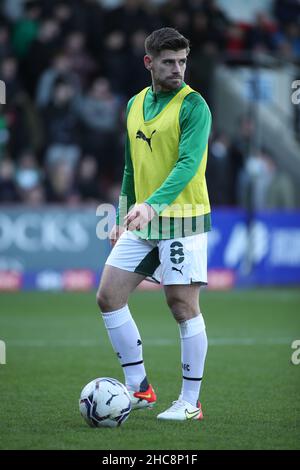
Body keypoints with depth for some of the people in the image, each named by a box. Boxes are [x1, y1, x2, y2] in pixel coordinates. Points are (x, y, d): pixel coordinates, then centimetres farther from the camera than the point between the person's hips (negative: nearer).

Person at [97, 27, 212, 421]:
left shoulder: (193, 105, -10)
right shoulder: (136, 105, 12)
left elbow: (188, 163, -22)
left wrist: (152, 204, -34)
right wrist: (123, 217, 19)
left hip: (182, 220, -7)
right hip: (141, 224, 7)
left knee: (183, 306, -4)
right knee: (108, 297, 1)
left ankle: (190, 402, 5)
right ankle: (139, 388, 10)